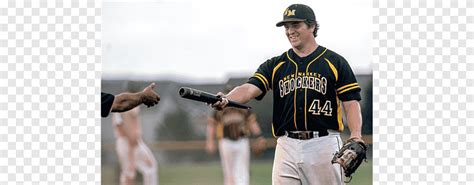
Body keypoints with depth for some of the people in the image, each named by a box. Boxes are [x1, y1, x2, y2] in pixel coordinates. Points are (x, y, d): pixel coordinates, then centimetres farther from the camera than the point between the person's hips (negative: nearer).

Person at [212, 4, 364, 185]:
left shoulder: (335, 62, 5)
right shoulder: (274, 65, 12)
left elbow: (351, 103, 0)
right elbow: (250, 88, -3)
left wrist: (356, 138, -17)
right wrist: (226, 99, -25)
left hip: (324, 146, -2)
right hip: (287, 147, 2)